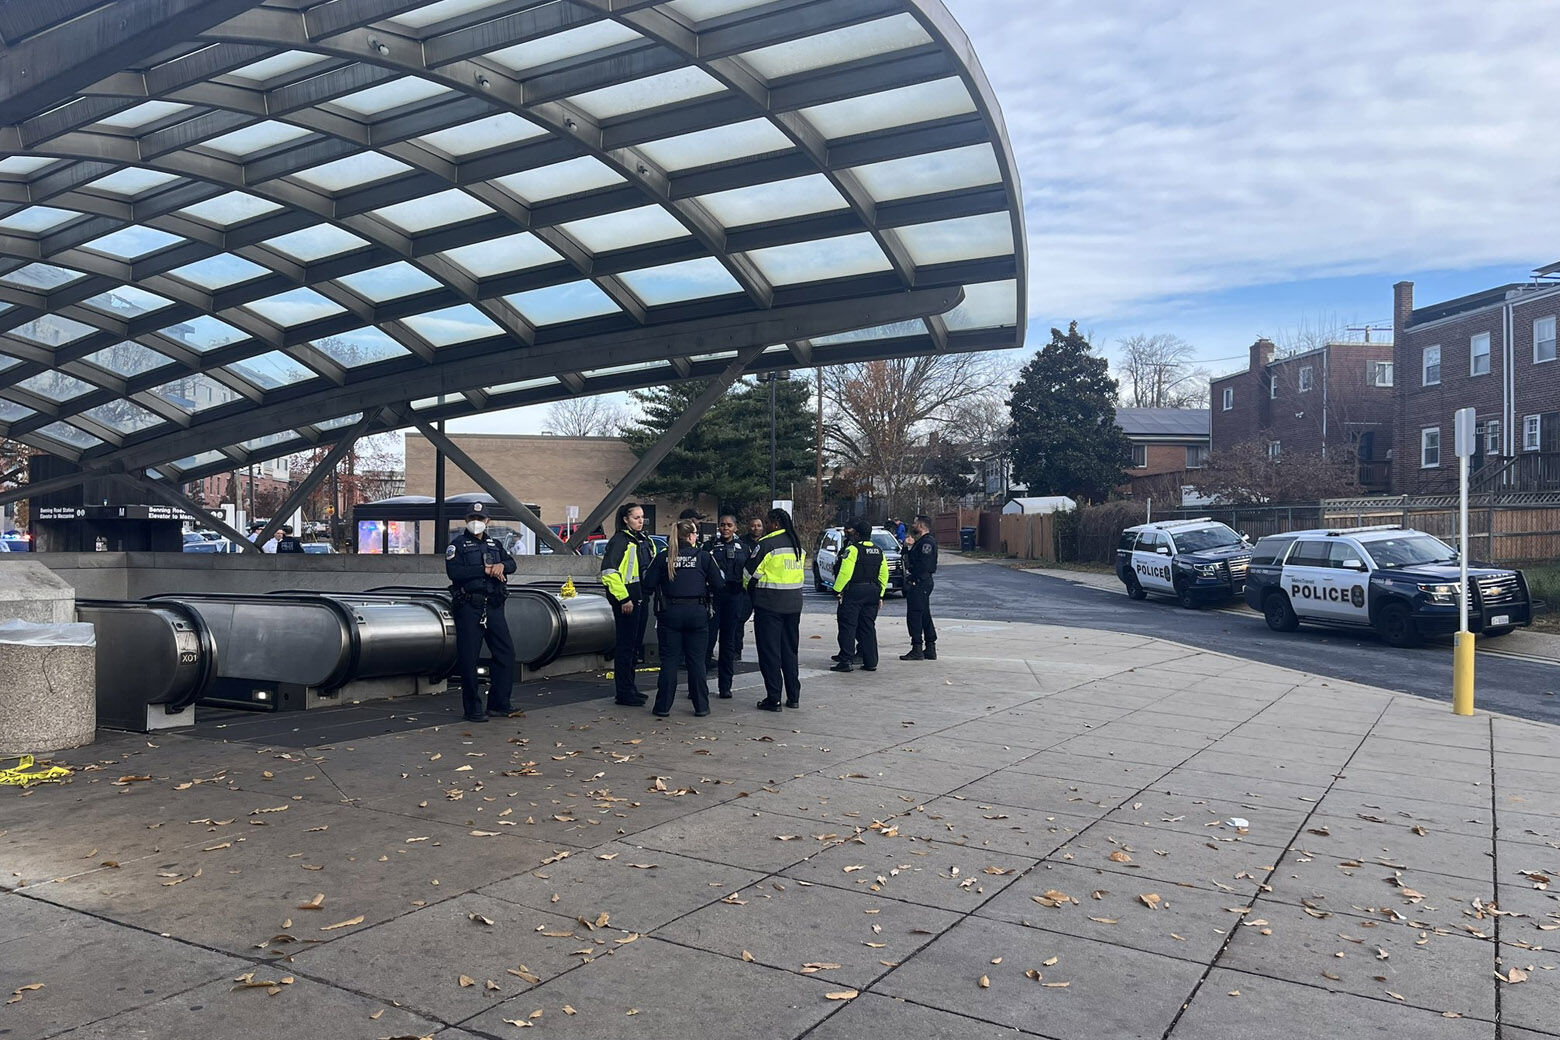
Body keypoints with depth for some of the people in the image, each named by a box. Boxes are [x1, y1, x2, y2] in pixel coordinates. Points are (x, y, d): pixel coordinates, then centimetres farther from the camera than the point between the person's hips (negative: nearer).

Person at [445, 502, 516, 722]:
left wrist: (501, 565, -16)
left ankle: (498, 704, 14)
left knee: (506, 652, 4)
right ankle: (473, 709, 6)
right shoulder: (457, 545, 1)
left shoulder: (496, 545, 18)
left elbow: (512, 563, 7)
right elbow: (454, 572, -14)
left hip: (494, 607, 5)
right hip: (469, 607, -5)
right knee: (469, 659, -2)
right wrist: (485, 570, -14)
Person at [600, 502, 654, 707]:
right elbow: (609, 571, -18)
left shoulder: (646, 542, 16)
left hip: (640, 598, 9)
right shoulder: (620, 541, -11)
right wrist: (623, 598, -20)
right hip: (626, 599, -9)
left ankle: (630, 688, 25)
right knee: (626, 645, -5)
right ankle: (624, 693, 1)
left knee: (635, 644, 15)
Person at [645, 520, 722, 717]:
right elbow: (718, 584, -1)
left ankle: (663, 706, 7)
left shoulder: (663, 557, -1)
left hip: (670, 612, 0)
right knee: (696, 660, 7)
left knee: (669, 659, 6)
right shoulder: (702, 556, -3)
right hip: (697, 613, 0)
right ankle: (701, 706, 11)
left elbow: (649, 585, -3)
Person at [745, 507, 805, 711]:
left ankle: (773, 699, 0)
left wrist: (749, 590, 12)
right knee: (790, 650, 15)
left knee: (769, 652, 0)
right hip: (794, 604, 7)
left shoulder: (767, 544, -13)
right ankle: (793, 697, 17)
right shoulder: (798, 544, 10)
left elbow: (751, 573, -8)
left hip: (769, 605, -7)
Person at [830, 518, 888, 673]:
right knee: (868, 627, 12)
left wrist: (837, 590, -9)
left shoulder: (853, 549, -11)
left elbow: (845, 573, -17)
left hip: (853, 592, -6)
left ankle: (845, 661, -4)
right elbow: (884, 576, 13)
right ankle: (870, 662, 12)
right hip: (873, 591, 7)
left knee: (848, 626, -2)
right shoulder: (879, 552, 11)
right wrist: (880, 595, 18)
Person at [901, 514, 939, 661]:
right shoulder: (921, 542, 19)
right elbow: (909, 558, 16)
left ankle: (917, 650, -7)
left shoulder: (926, 542, -14)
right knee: (925, 616, 13)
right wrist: (908, 547, 1)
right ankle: (930, 649, 18)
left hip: (920, 583, -11)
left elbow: (923, 565, -23)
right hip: (923, 583, 11)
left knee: (914, 615, -8)